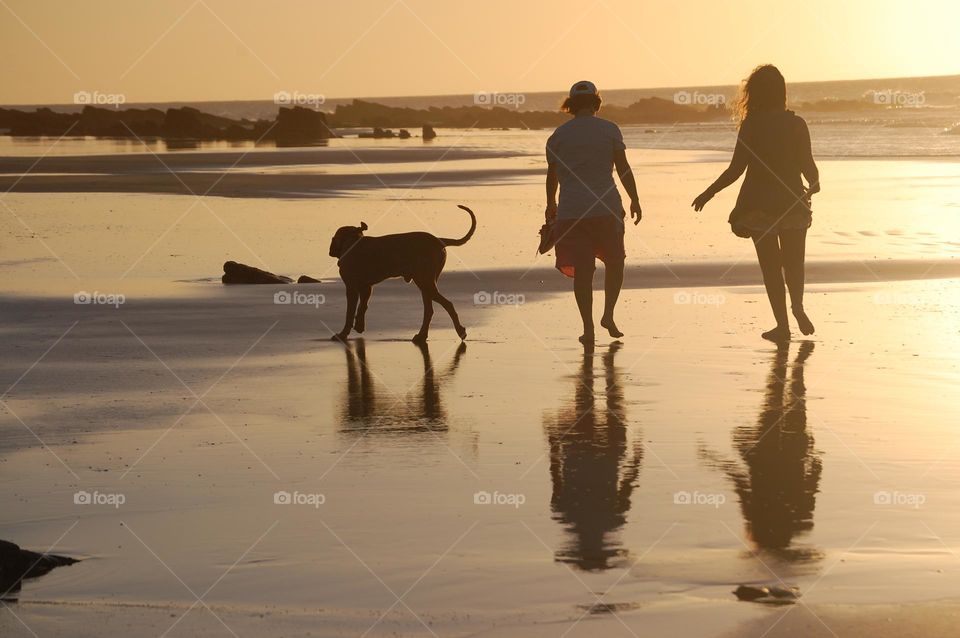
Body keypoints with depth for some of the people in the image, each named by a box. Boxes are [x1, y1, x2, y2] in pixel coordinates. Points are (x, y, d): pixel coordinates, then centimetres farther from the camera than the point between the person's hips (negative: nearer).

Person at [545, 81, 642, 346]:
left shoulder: (558, 135, 6)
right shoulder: (609, 130, 1)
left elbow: (552, 175, 13)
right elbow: (623, 168, -2)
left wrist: (551, 205, 28)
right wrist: (634, 200, 6)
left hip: (570, 211, 1)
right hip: (606, 208, -1)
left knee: (582, 270, 3)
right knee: (614, 262, 18)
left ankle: (588, 327, -2)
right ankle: (608, 315, 8)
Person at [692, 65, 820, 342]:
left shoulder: (751, 125, -8)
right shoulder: (796, 123, -3)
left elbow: (736, 169, -10)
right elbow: (808, 165, -2)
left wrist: (708, 194, 1)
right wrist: (814, 184, 20)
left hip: (759, 205, -1)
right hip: (792, 202, 2)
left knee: (770, 265, 6)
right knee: (794, 262, 17)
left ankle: (782, 324, 6)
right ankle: (798, 308, -1)